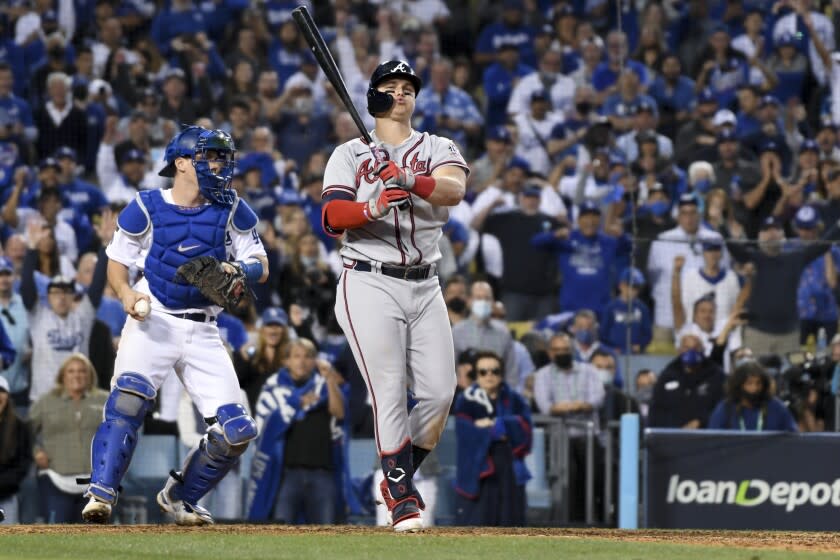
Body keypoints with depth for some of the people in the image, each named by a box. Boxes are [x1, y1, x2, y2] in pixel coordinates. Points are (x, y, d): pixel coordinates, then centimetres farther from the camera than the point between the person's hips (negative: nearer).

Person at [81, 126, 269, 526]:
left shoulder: (232, 212, 5)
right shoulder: (146, 208, -2)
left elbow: (262, 267, 3)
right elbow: (117, 262, 5)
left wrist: (240, 270, -21)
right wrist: (126, 293, -17)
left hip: (203, 333, 4)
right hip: (153, 322, -3)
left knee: (236, 431, -4)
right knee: (129, 397, -30)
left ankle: (180, 497, 18)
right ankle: (101, 495, -30)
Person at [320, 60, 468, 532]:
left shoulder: (437, 149, 10)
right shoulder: (350, 154, 5)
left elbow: (455, 190, -14)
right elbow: (332, 218, -11)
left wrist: (411, 182, -34)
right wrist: (373, 208, -31)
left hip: (425, 287, 3)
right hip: (370, 284, -3)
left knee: (440, 393, -1)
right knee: (390, 395, -11)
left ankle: (400, 479, 19)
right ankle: (402, 496, -3)